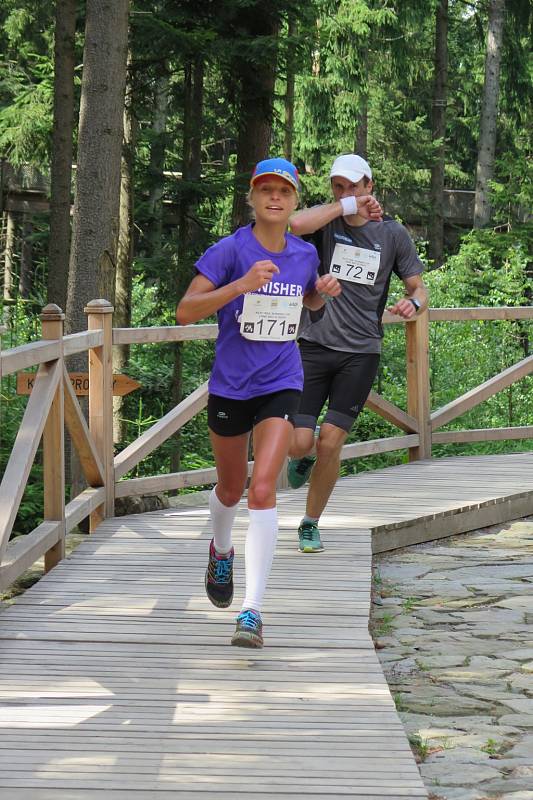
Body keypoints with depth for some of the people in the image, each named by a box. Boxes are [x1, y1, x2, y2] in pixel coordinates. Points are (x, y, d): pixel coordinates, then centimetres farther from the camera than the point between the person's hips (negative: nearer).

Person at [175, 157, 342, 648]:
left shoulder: (305, 254, 2)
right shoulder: (230, 250, -10)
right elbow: (185, 312, -19)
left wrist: (324, 292, 0)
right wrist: (242, 284, -31)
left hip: (281, 386, 1)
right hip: (230, 386, -1)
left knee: (263, 491, -15)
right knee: (231, 489, 17)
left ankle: (252, 611, -14)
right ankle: (221, 551, 52)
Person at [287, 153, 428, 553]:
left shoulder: (393, 233, 5)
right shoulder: (327, 222, 0)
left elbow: (419, 287, 10)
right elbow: (296, 224, -25)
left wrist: (414, 302, -13)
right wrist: (345, 206, -17)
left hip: (361, 353, 1)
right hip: (315, 345, -1)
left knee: (330, 442, -3)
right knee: (299, 442, -8)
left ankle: (311, 525, 16)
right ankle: (304, 459, 31)